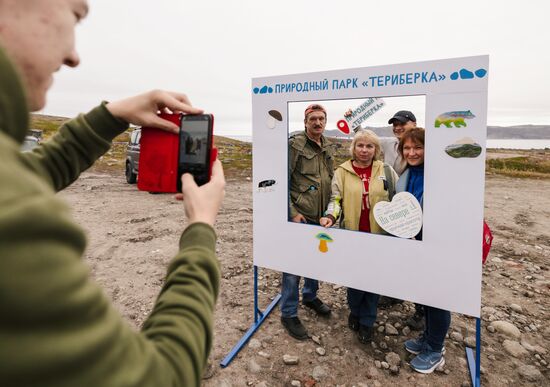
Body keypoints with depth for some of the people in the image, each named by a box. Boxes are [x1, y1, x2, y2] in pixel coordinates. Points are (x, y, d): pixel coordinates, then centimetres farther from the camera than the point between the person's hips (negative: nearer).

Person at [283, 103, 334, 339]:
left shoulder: (328, 147, 11)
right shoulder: (294, 144, -10)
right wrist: (292, 212, -17)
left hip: (321, 215, 7)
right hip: (300, 215, -7)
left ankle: (310, 296, 42)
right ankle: (288, 314, 15)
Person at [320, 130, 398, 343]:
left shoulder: (386, 171, 4)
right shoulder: (342, 171, 1)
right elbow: (336, 199, -2)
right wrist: (330, 216, -19)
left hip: (379, 234, 1)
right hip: (352, 234, -1)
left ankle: (367, 321, 27)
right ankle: (355, 311, 39)